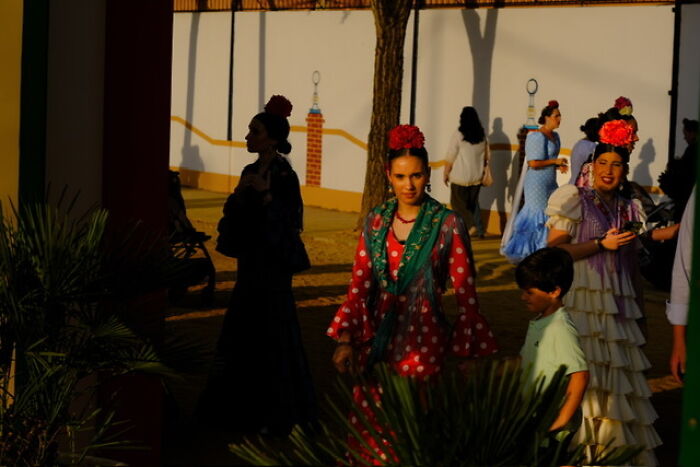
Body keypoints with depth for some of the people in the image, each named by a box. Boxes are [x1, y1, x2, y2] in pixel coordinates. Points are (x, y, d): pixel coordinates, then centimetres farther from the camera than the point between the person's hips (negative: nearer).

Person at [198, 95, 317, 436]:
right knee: (240, 331, 12)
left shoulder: (284, 176, -13)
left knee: (270, 334, -3)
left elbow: (287, 221, -18)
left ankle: (276, 413, 8)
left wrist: (267, 196, -31)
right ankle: (243, 405, 23)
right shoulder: (250, 171, 10)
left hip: (272, 265, -8)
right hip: (250, 261, 8)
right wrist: (239, 195, -7)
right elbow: (235, 215, 13)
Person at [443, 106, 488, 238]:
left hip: (461, 177, -5)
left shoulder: (459, 134, -11)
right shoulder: (482, 135, 3)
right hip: (477, 177, 5)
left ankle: (470, 225, -12)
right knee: (473, 203, 15)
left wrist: (446, 173, 1)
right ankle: (479, 230, 10)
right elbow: (486, 156, 13)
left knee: (458, 202, 4)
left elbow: (450, 157, -9)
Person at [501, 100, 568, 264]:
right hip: (537, 184, -8)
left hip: (550, 183, 8)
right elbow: (534, 163, -21)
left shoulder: (555, 136, 11)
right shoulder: (538, 137, -16)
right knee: (537, 216, -2)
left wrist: (559, 166, 4)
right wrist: (555, 161, -13)